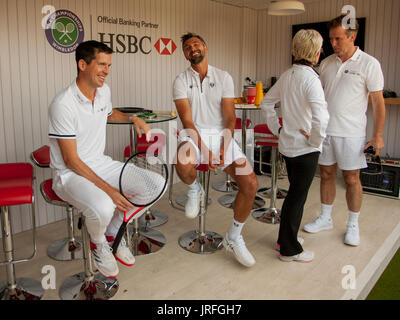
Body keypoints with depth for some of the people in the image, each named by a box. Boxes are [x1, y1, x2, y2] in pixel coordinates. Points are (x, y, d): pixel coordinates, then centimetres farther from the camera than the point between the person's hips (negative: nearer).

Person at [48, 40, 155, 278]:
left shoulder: (104, 90, 3)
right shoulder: (63, 104, -21)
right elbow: (72, 161, -20)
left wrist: (134, 118, 9)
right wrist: (108, 190, -25)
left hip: (101, 164, 7)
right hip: (71, 174, -7)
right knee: (103, 207, -37)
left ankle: (114, 234, 11)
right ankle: (99, 244, 2)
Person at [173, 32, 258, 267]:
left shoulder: (224, 77, 7)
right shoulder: (181, 81, 3)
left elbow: (229, 117, 1)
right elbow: (187, 120, -6)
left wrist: (223, 148, -14)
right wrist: (204, 149, -18)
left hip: (221, 135, 2)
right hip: (194, 135, -2)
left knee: (250, 184, -13)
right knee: (184, 165, -38)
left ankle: (234, 238, 9)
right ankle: (194, 190, 3)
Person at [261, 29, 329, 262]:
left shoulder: (288, 75, 6)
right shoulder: (311, 79, -20)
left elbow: (267, 102, 17)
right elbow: (321, 118, -32)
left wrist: (277, 128, 15)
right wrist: (315, 140, -15)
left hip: (287, 145, 8)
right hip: (305, 149, -8)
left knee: (294, 193, 22)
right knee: (298, 197, 4)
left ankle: (285, 238, 36)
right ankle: (290, 250, 20)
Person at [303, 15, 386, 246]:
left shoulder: (369, 64, -6)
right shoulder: (326, 64, 8)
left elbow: (378, 101, -4)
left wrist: (378, 136, -8)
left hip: (351, 133, -4)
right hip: (324, 130, 4)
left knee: (352, 178, 3)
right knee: (327, 174, 12)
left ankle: (353, 225, 19)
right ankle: (325, 218, 27)